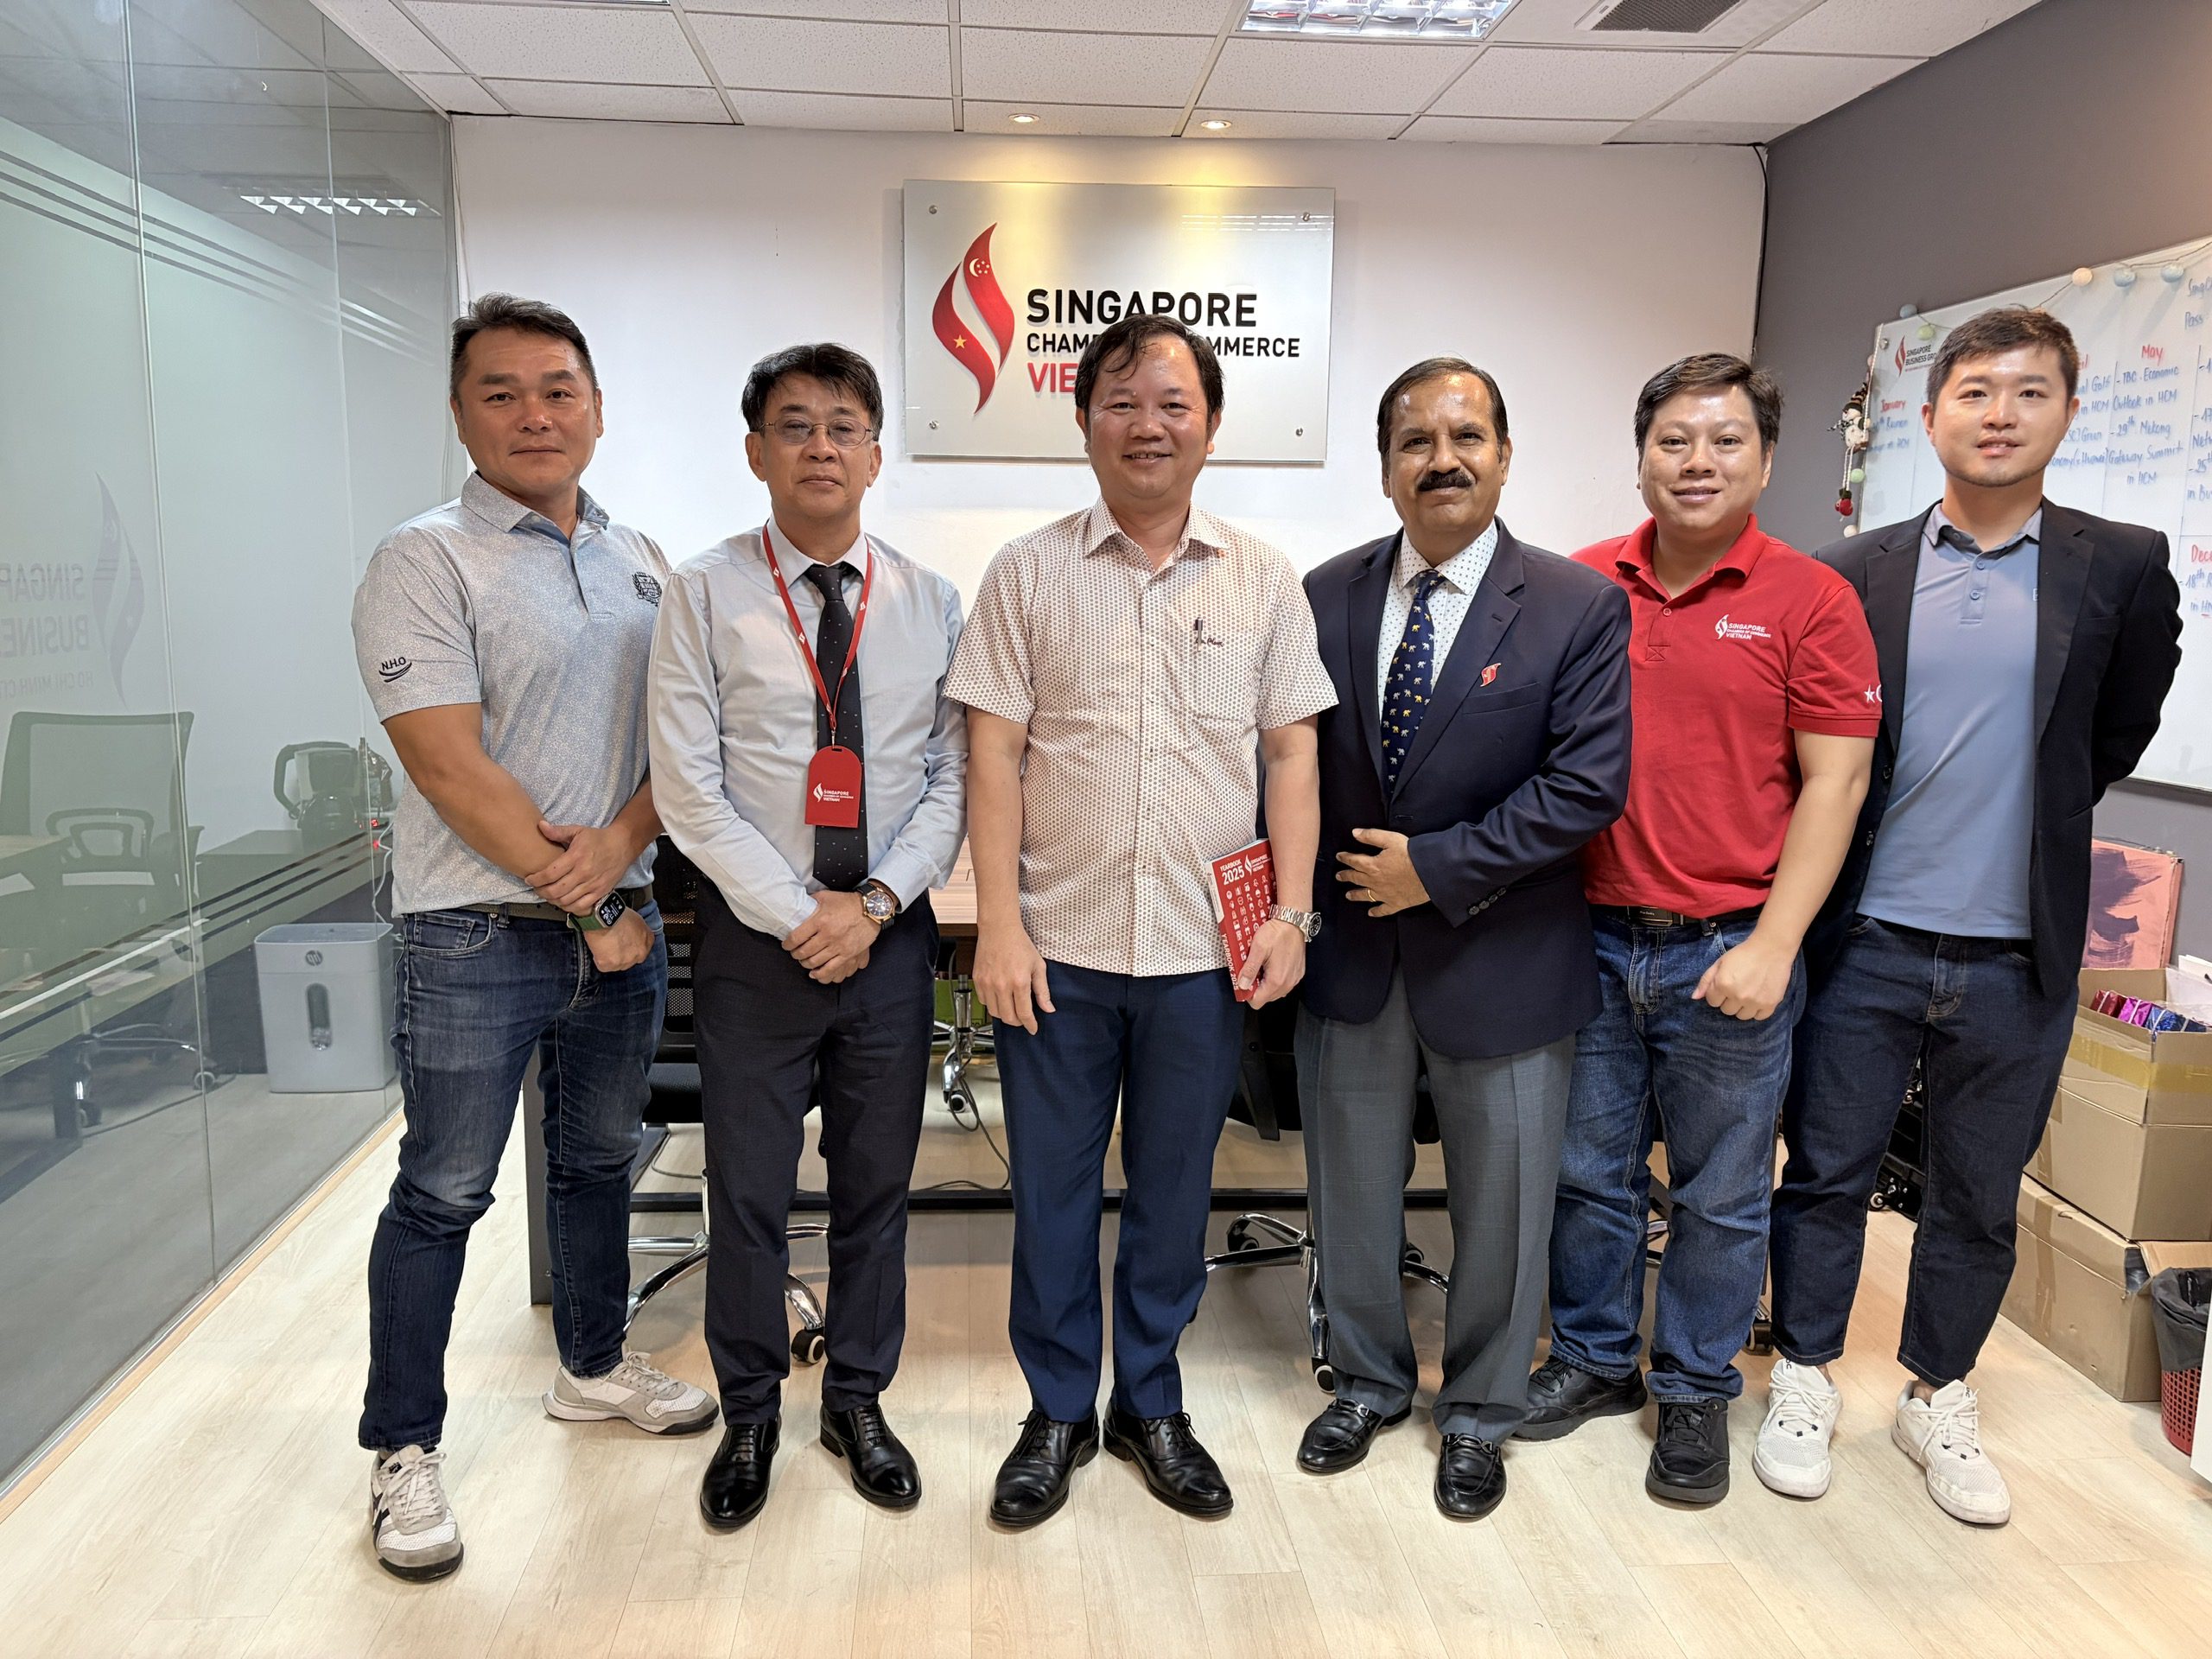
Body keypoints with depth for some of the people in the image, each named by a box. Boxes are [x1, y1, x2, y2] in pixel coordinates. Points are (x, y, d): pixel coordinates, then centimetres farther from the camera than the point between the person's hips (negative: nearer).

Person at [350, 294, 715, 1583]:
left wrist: (620, 846, -12)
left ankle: (595, 1366, 38)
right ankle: (406, 1449, 20)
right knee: (442, 1195, 4)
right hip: (479, 933, -5)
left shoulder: (639, 562, 9)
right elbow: (450, 764, -16)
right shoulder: (427, 562, -8)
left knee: (600, 1161, 19)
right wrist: (576, 901, -14)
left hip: (621, 916, 6)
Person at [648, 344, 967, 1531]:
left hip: (890, 936, 2)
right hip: (755, 939, -2)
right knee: (748, 1195, 9)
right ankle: (748, 1417, 31)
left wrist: (875, 904, -11)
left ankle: (858, 1401, 34)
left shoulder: (931, 604, 4)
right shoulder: (706, 596, -3)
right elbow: (690, 788, -8)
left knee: (878, 1185, 14)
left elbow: (951, 776, 1)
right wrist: (798, 916, -13)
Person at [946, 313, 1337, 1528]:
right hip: (1058, 946, -1)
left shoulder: (1263, 580, 5)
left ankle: (1150, 1405, 33)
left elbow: (1292, 755, 5)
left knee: (1174, 1189, 14)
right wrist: (998, 924, -8)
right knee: (1052, 1189, 11)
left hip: (1205, 950, 1)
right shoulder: (1028, 573, 1)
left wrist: (1290, 914, -3)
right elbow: (994, 755, -2)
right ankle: (1058, 1412, 30)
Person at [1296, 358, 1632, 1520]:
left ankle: (1478, 1413, 37)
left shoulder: (1578, 608, -8)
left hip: (1499, 957, -2)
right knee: (1351, 1187, 17)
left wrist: (1437, 867, -18)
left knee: (1500, 1204, 13)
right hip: (1350, 947, 3)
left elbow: (1590, 781, -16)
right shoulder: (1326, 596, 2)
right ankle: (1368, 1382, 41)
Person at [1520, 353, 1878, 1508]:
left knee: (1719, 1196, 11)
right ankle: (1594, 1359, 35)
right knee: (1589, 1172, 15)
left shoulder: (1811, 601, -4)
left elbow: (1834, 783, -6)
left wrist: (1771, 947, -12)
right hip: (1593, 939, 3)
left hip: (1728, 952, -2)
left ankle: (1696, 1391, 31)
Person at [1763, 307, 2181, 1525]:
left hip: (2018, 957, 1)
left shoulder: (2123, 570, 0)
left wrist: (2017, 831, 13)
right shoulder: (1854, 573, -1)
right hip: (1865, 942, -1)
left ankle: (1938, 1397, 34)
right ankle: (1805, 1378, 29)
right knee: (1826, 1175, 10)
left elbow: (2118, 736, 11)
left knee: (1978, 1200, 14)